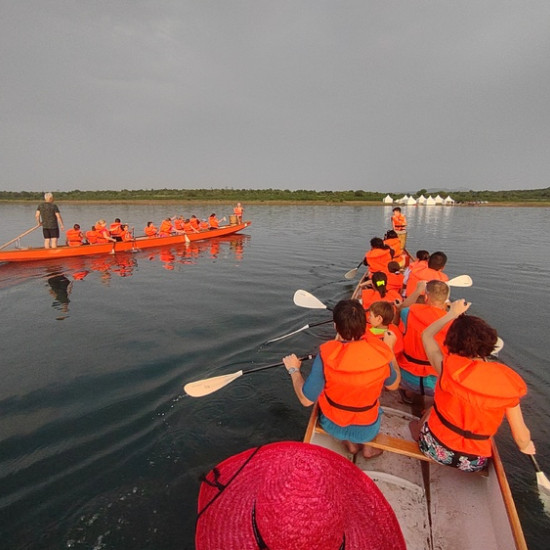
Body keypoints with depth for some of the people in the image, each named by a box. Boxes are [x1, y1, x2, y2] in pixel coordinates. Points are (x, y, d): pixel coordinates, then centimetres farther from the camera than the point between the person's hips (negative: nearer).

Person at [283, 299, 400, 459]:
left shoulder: (326, 354, -31)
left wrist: (294, 370, -6)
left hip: (333, 426, -1)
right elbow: (393, 385, -3)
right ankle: (368, 447, 30)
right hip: (368, 430, 2)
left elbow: (306, 400, -21)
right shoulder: (381, 352, -25)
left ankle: (350, 443, 26)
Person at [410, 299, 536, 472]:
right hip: (475, 463, 2)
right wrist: (525, 446, 17)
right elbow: (521, 436, -7)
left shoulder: (449, 368, -21)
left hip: (436, 449, -2)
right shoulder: (507, 381, -16)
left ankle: (419, 432, 52)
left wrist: (453, 313, 9)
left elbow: (427, 335, -3)